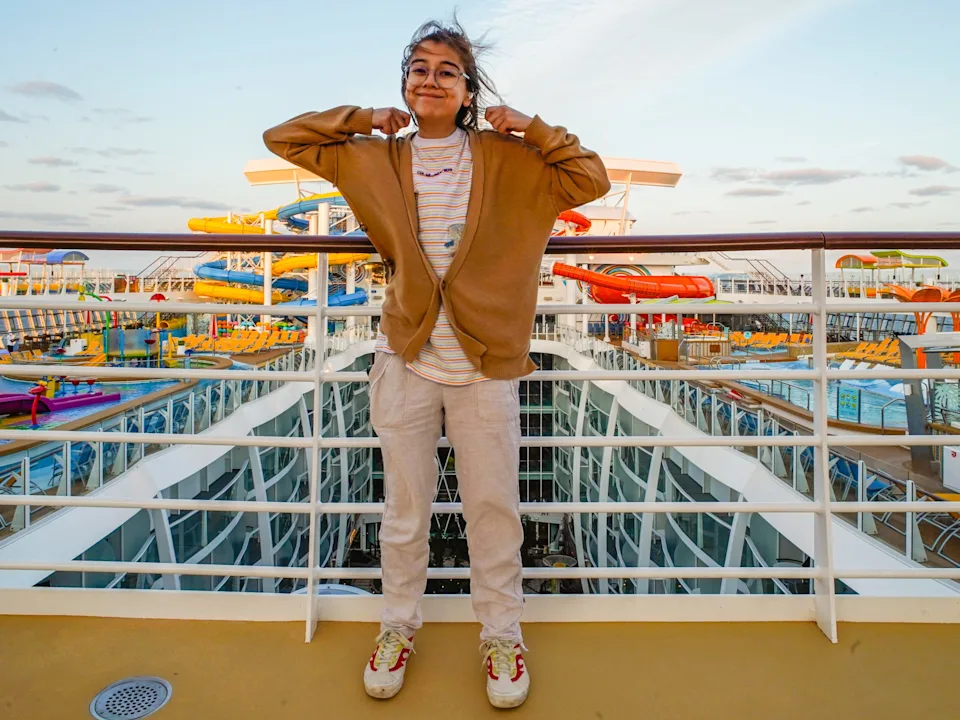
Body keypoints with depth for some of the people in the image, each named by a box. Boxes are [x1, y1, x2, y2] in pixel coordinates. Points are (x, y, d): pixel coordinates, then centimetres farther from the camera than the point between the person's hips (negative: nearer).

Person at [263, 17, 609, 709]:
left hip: (485, 365, -1)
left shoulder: (506, 158, 4)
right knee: (405, 507, 13)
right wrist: (368, 120, 6)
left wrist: (532, 128, -1)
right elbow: (283, 138, 14)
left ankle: (502, 634, 30)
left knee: (494, 508, 8)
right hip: (406, 362, 2)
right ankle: (398, 626, 35)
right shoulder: (376, 159, 8)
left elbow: (592, 180, 7)